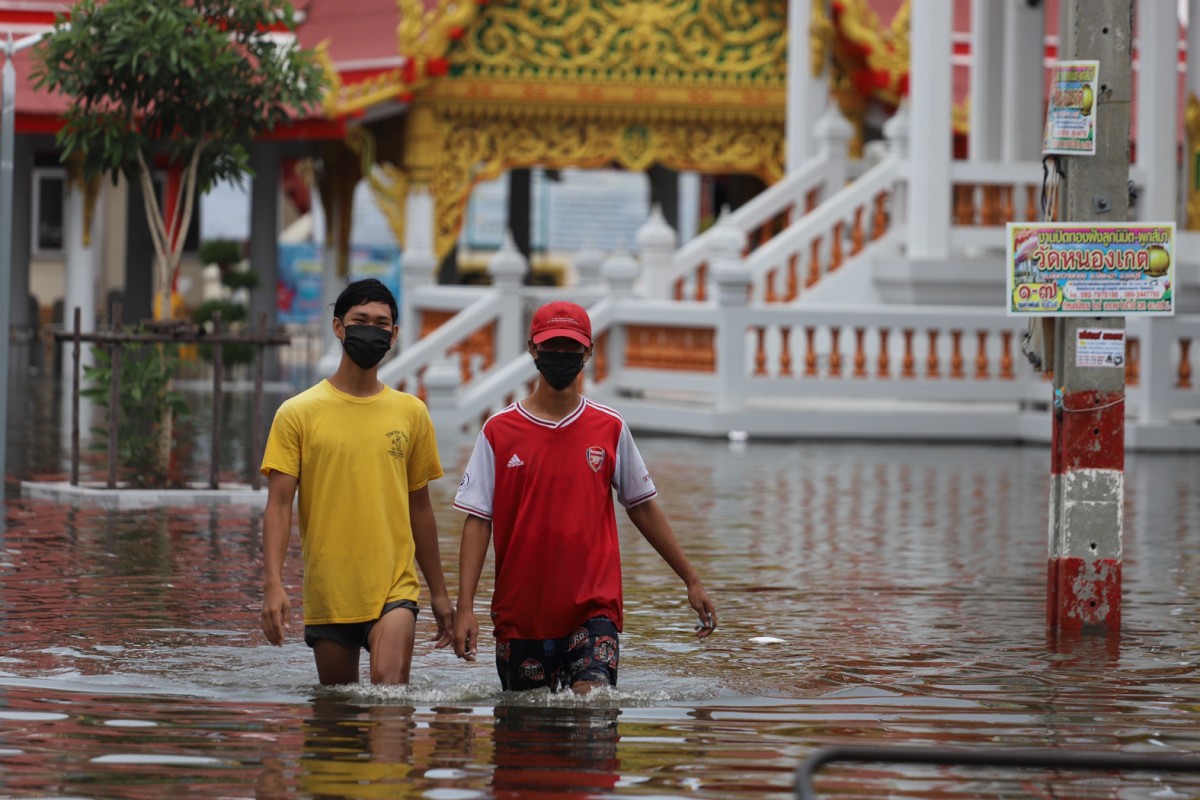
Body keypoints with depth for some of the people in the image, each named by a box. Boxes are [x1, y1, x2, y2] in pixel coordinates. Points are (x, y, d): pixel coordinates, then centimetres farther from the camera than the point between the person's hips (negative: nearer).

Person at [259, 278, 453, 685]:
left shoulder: (411, 414, 10)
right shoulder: (298, 413, 2)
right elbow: (278, 504, -2)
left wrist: (439, 592, 20)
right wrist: (273, 584, -15)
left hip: (394, 589, 0)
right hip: (327, 594, 0)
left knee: (389, 685, -22)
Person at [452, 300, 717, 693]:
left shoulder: (609, 429, 5)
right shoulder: (499, 431, 2)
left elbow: (643, 507, 15)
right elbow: (477, 521, 0)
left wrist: (691, 580, 16)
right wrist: (465, 607, -9)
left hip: (593, 608, 0)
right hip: (519, 613, 0)